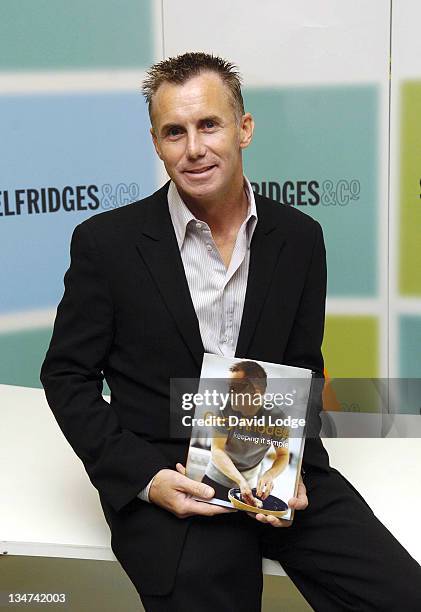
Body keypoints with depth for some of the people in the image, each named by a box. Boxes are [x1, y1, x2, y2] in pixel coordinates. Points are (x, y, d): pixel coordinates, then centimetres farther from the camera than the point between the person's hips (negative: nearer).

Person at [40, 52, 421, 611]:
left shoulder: (299, 237, 4)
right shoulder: (107, 241, -4)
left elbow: (304, 371, 11)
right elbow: (67, 376, 0)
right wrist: (146, 478, -11)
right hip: (166, 477, -2)